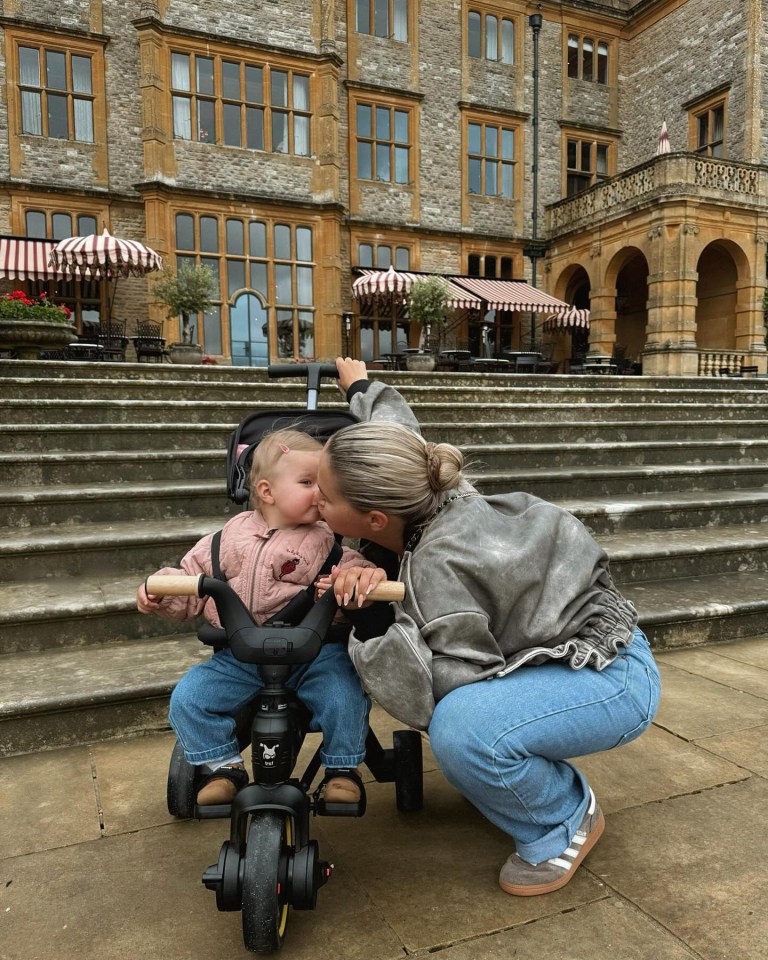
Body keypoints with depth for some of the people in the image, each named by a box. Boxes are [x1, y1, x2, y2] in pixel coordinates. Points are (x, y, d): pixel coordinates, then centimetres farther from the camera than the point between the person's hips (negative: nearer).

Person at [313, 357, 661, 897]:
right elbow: (397, 428, 16)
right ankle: (538, 773, 21)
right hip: (563, 651, 9)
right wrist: (361, 387, 32)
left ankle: (567, 821, -1)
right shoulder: (427, 493, -6)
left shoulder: (439, 564, -31)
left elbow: (455, 683, -30)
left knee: (462, 727, -32)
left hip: (612, 678, -9)